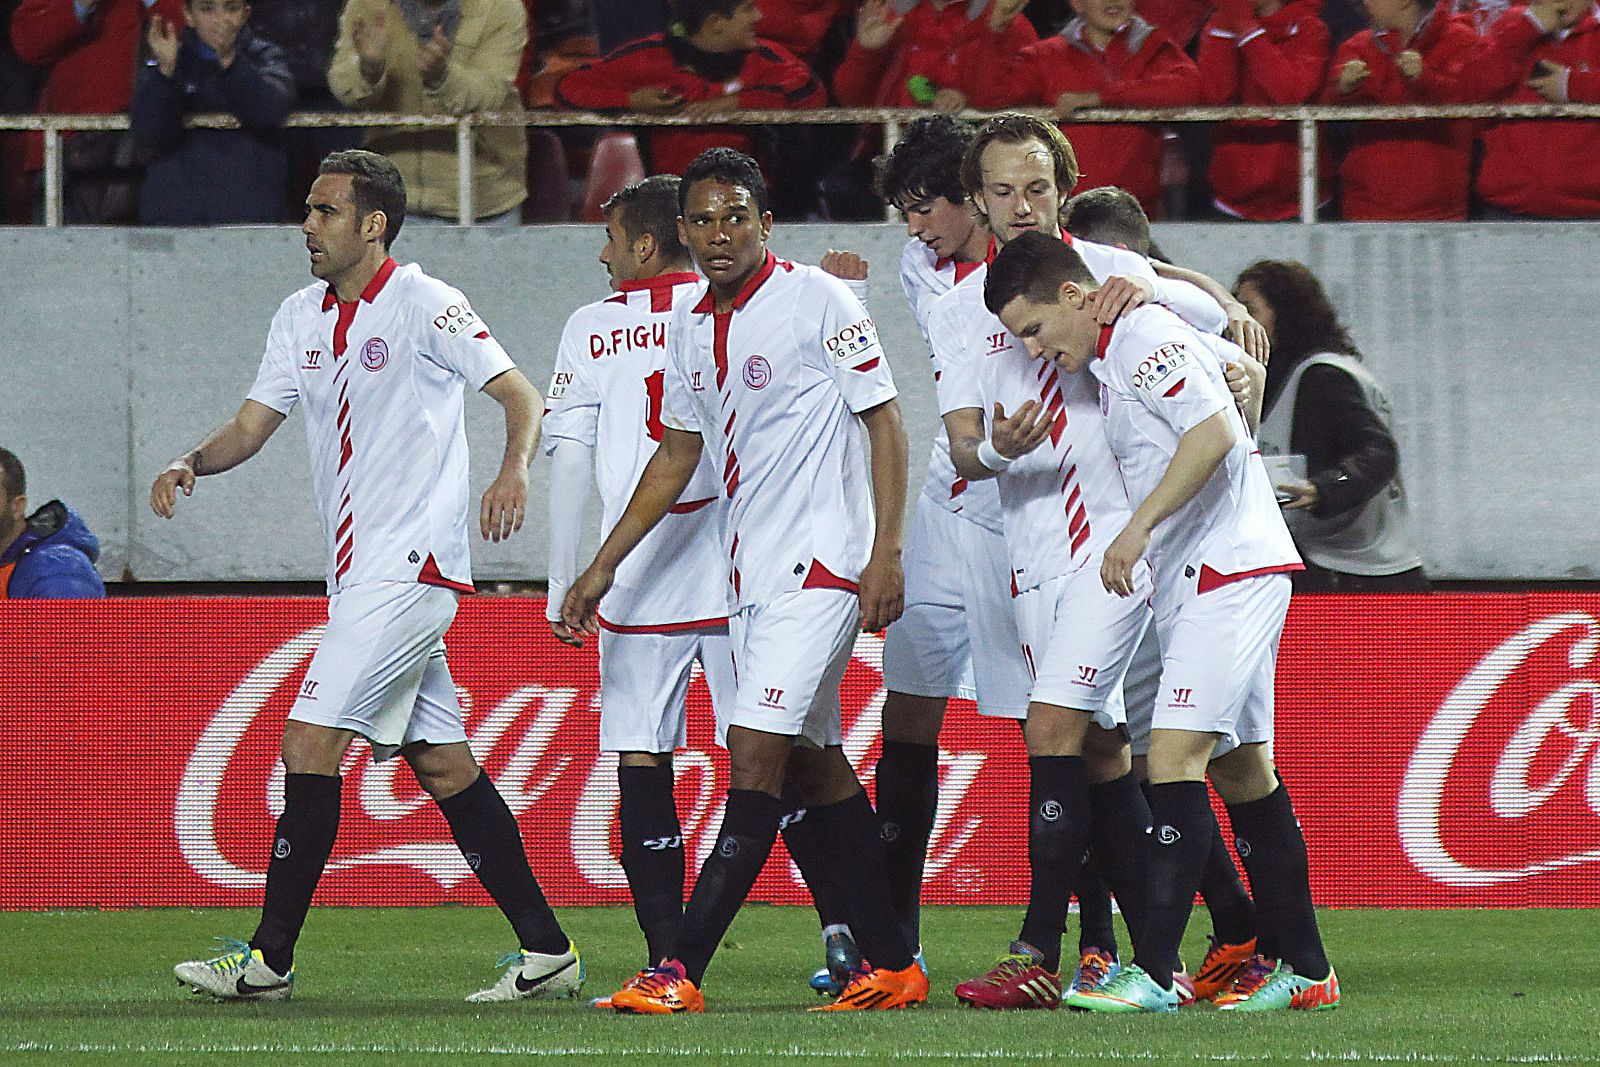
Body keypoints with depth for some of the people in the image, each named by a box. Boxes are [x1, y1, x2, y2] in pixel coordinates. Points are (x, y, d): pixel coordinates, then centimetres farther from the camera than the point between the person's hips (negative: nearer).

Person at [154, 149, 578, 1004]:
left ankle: (269, 958, -9)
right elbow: (252, 425, 13)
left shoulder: (424, 306, -8)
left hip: (410, 565, -8)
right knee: (442, 765, 8)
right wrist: (191, 464, -7)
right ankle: (546, 950, 11)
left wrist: (513, 471, -29)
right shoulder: (301, 318, 14)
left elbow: (520, 395, -10)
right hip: (358, 573, 8)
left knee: (310, 740, -12)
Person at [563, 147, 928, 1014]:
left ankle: (680, 971, -19)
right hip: (749, 575, 8)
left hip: (822, 562, -8)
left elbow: (885, 421, -8)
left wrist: (886, 552, -14)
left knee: (757, 756, -13)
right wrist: (603, 567, 20)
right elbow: (677, 456, 22)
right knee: (814, 766, 10)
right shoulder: (693, 328, 12)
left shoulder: (816, 300, -9)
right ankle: (890, 965, 17)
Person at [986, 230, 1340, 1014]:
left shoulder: (1141, 337, -13)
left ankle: (1152, 973, -22)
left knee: (1175, 756, -17)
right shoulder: (1115, 350, 16)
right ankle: (1305, 970, 16)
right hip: (1195, 579, 11)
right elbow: (1245, 368, 31)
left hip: (1229, 572, -11)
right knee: (1241, 768, 12)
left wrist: (1138, 529, -24)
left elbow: (1214, 432, -24)